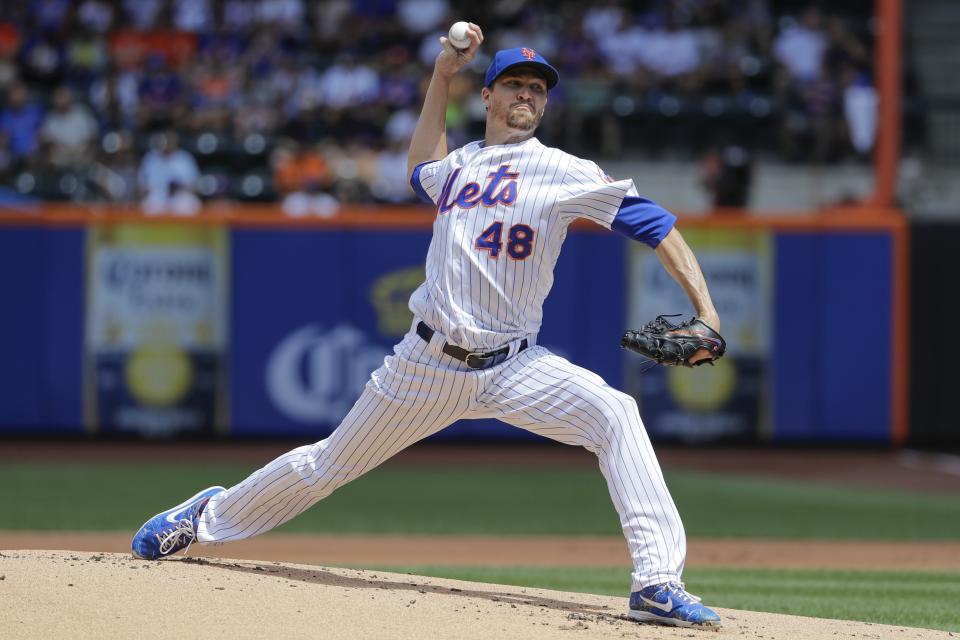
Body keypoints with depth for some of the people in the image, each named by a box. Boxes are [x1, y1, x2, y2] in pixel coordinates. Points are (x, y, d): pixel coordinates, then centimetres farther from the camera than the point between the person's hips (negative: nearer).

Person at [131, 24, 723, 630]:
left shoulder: (564, 172, -4)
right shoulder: (458, 165, 11)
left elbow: (653, 224, -11)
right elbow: (421, 167, 37)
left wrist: (707, 317, -22)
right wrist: (443, 74, 29)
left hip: (514, 368, -3)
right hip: (428, 362, 3)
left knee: (614, 415, -28)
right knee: (327, 465, 12)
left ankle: (658, 584, -31)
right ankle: (209, 515, 36)